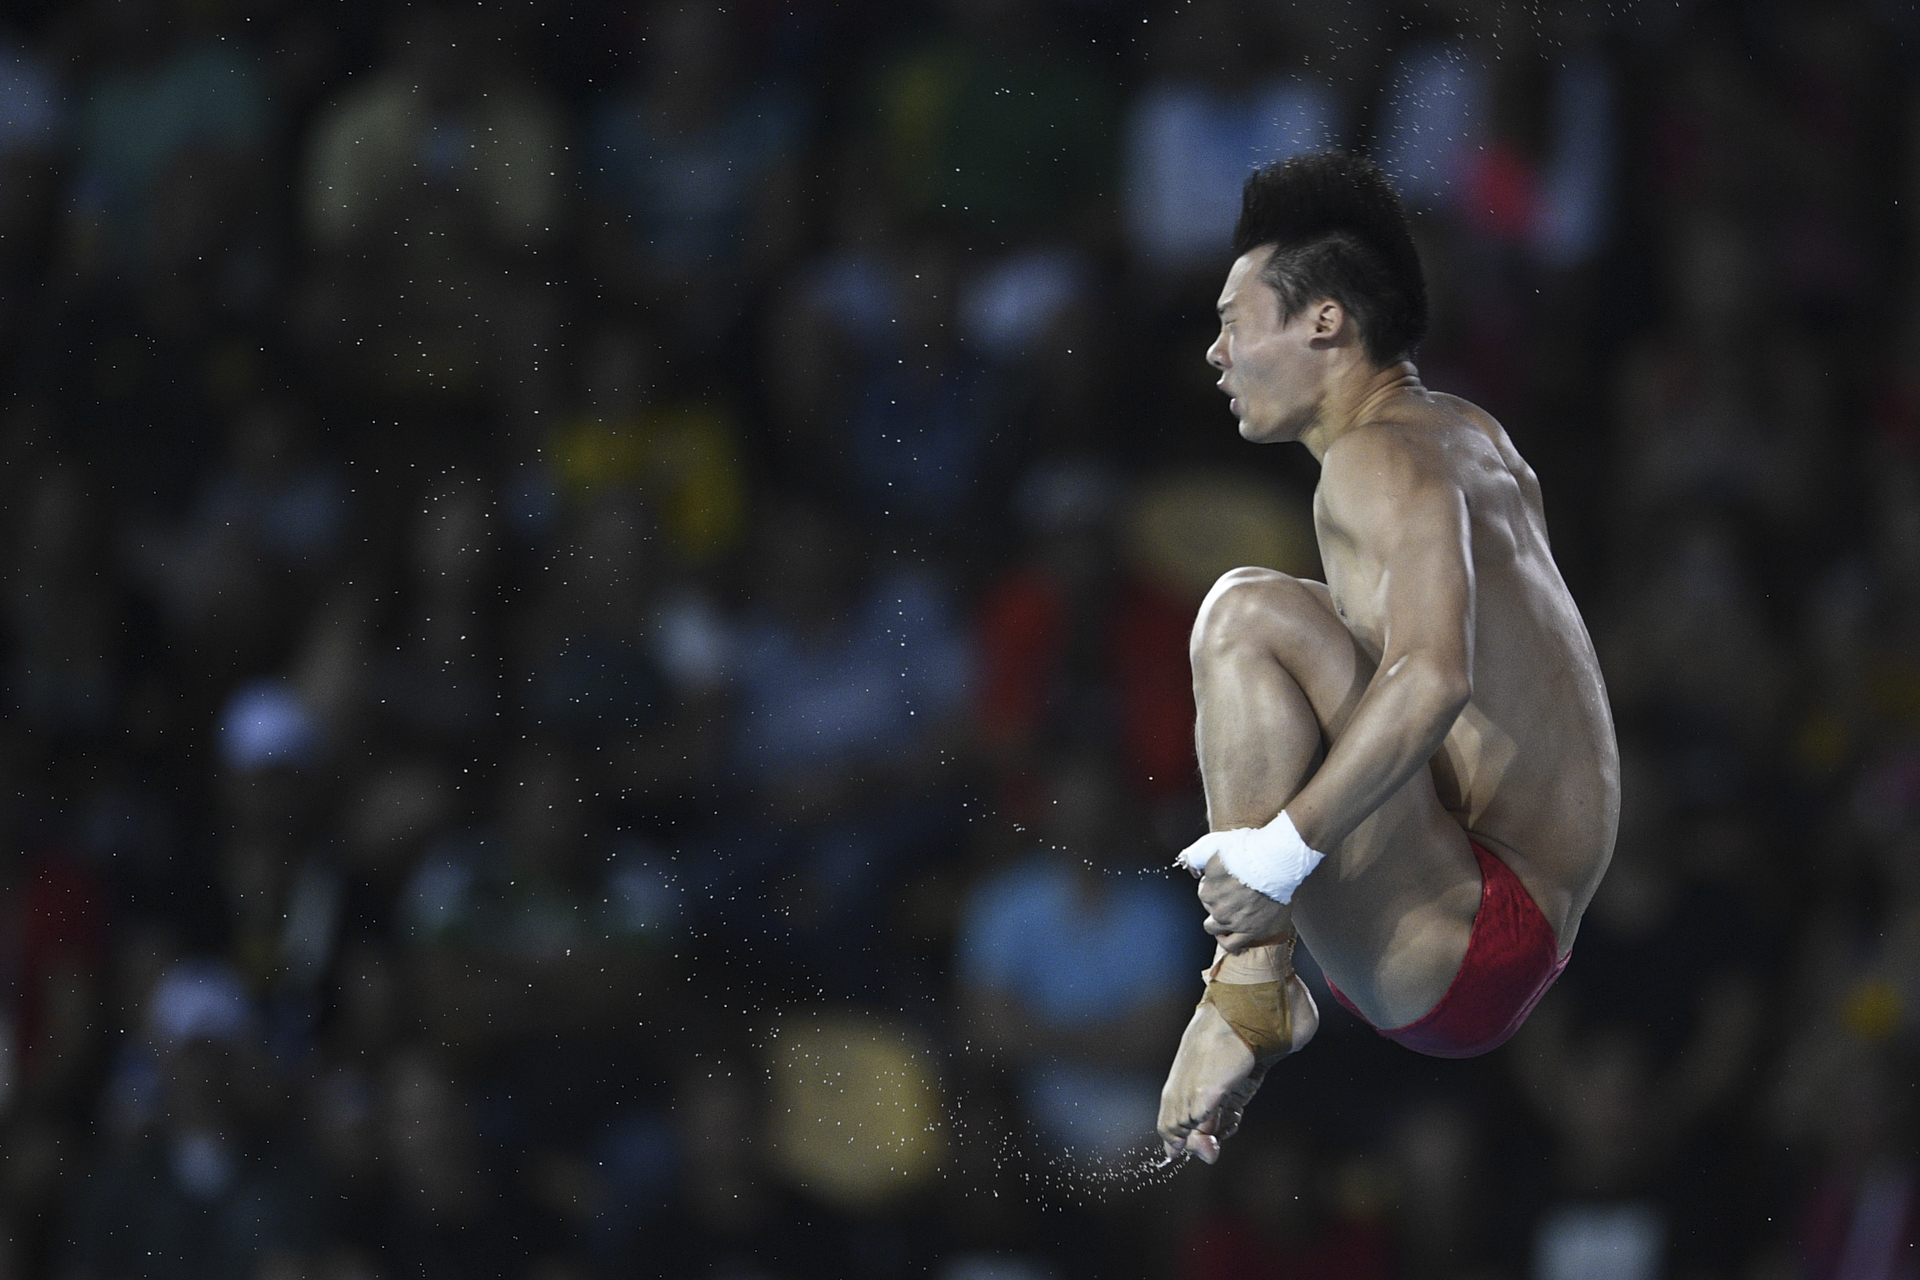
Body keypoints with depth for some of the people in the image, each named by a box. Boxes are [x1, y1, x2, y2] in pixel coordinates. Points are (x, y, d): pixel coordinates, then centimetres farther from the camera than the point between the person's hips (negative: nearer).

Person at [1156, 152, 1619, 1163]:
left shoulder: (1386, 457, -15)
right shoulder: (1469, 435, 15)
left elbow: (1434, 676, -33)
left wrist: (1279, 852, -30)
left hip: (1443, 962, -11)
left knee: (1250, 613, -21)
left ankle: (1253, 984, -23)